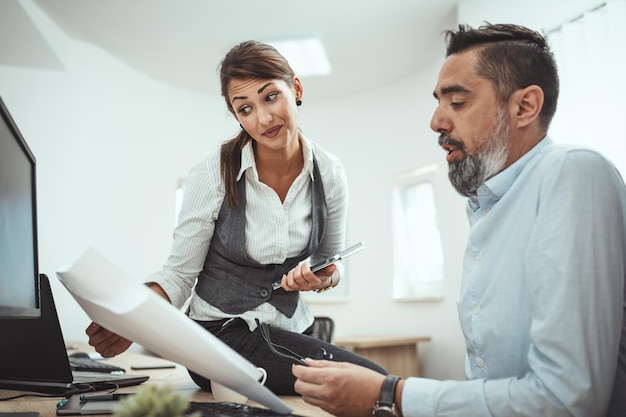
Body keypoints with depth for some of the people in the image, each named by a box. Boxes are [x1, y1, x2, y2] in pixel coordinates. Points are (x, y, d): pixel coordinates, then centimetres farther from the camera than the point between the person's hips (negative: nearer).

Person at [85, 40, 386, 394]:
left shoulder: (329, 172, -5)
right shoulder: (215, 172, -15)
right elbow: (179, 274, -10)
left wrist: (324, 278, -14)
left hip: (293, 331, 5)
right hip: (223, 335, -4)